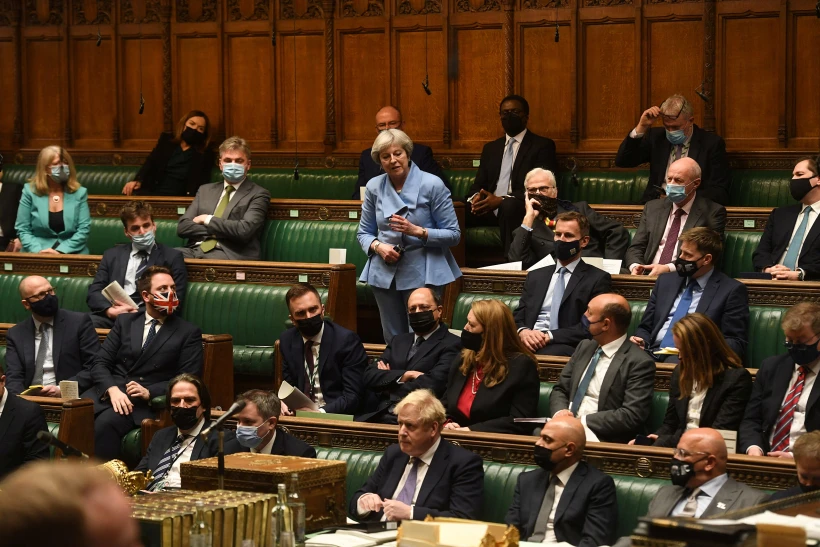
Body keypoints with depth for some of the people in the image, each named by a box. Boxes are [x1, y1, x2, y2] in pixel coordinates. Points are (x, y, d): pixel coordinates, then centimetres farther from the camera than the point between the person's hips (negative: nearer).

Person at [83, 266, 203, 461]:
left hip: (148, 401, -3)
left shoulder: (189, 333, 9)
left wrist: (149, 392, -15)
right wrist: (113, 390, -12)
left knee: (106, 422, -35)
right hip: (107, 393, 3)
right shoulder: (125, 322, 18)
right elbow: (100, 364, 10)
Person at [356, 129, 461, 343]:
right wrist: (378, 246, -10)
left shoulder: (432, 185, -7)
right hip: (385, 274, 4)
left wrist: (418, 231, -21)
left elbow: (453, 234, -6)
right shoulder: (374, 187, 4)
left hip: (422, 275, -4)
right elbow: (364, 233, 12)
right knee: (393, 342, 11)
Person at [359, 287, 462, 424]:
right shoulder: (399, 341, 23)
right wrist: (403, 376, -5)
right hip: (380, 416, 6)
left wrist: (387, 378, 4)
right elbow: (369, 376, 12)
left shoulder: (452, 345, 2)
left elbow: (430, 387, -12)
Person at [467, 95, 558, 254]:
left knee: (509, 205, -40)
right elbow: (478, 184, 20)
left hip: (521, 209, -4)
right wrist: (476, 197, -7)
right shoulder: (490, 148, 24)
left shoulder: (542, 145, 5)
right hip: (489, 208, 4)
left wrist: (501, 200, -18)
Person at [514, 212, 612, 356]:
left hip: (566, 347, -4)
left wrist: (550, 336, -14)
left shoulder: (598, 279, 8)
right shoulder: (535, 276, 25)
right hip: (529, 343, 4)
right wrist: (522, 332, -6)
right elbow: (518, 318, 19)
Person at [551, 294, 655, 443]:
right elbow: (560, 390, 19)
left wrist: (583, 421, -16)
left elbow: (632, 416, -14)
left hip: (599, 437, -6)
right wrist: (559, 411, -4)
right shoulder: (585, 347, 16)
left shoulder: (639, 363, -7)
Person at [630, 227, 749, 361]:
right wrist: (640, 341, 1)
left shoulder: (732, 290, 4)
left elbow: (737, 344, -1)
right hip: (653, 354, 5)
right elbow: (645, 328, 25)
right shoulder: (666, 281, 21)